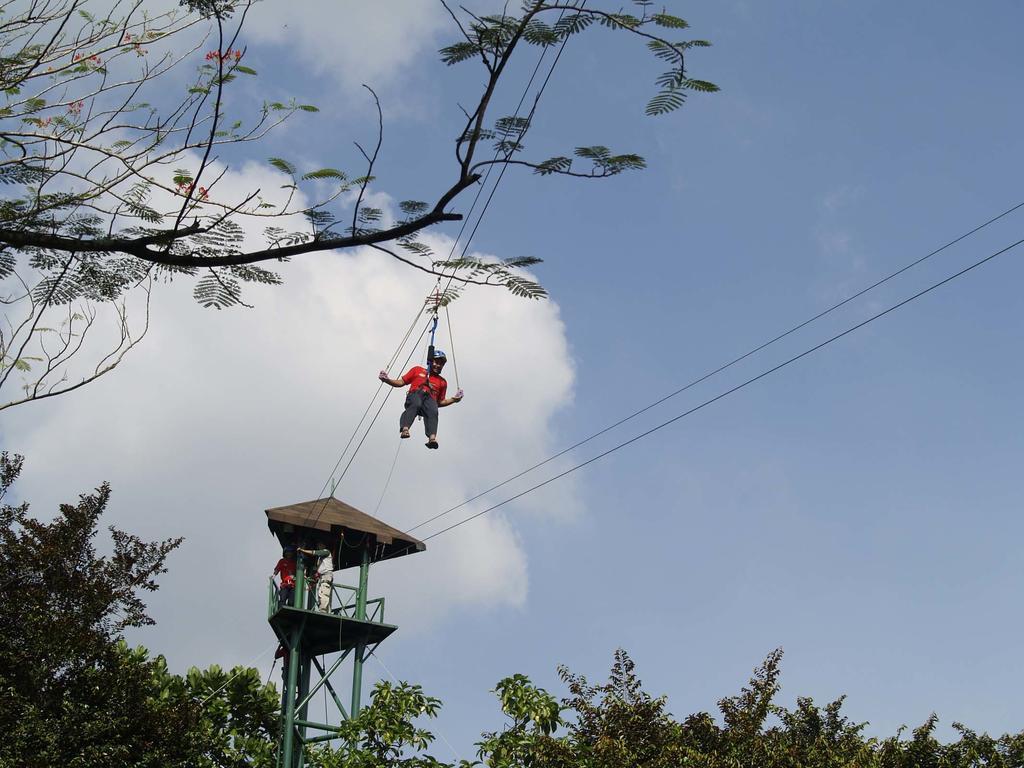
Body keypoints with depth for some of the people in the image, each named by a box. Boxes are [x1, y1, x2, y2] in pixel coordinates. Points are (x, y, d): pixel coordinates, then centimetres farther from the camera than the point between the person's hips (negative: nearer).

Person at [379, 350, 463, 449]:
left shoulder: (442, 382, 31)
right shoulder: (418, 370, 29)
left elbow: (440, 402, 29)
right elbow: (401, 382, 26)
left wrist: (454, 399, 13)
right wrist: (387, 380, 11)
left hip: (430, 398, 1)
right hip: (415, 394, -1)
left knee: (433, 411, -37)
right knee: (415, 404, -40)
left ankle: (432, 438, -60)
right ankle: (404, 429, -61)